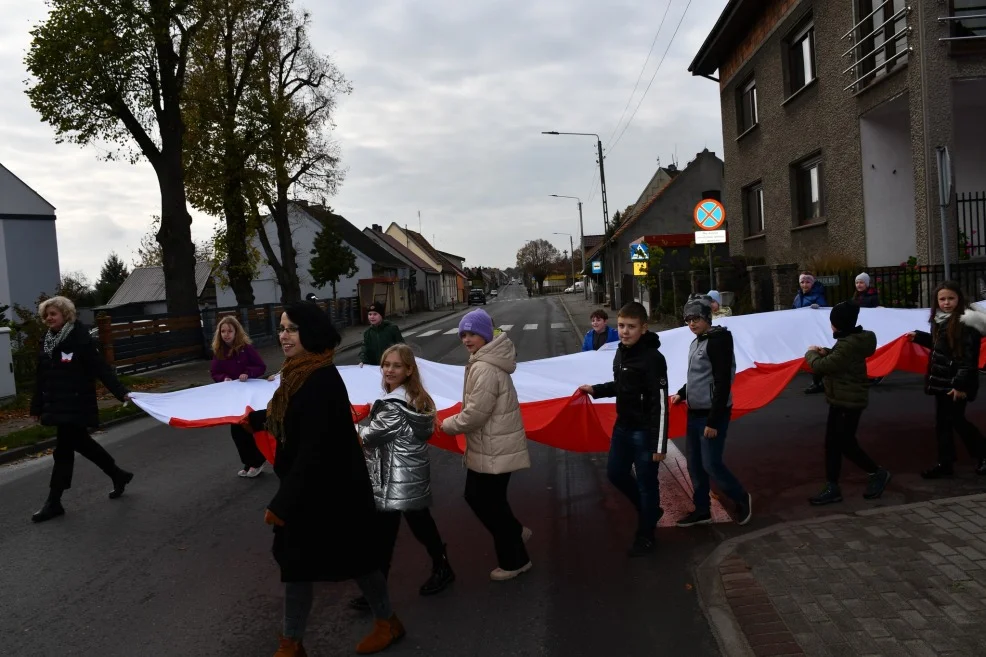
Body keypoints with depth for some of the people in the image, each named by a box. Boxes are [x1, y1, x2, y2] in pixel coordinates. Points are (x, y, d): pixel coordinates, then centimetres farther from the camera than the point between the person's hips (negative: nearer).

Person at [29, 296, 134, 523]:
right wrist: (36, 407, 18)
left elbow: (102, 369, -18)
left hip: (76, 406, -8)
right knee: (81, 443, 15)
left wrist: (121, 392, -25)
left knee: (63, 450, -3)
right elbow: (42, 377, 16)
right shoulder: (47, 341, 10)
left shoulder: (80, 339, -13)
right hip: (56, 405, 8)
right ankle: (118, 475, 31)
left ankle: (54, 502, 6)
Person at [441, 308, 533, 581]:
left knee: (489, 502, 4)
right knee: (476, 495, 21)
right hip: (490, 445, 10)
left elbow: (475, 413, -24)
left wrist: (447, 425, -9)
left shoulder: (485, 368, -24)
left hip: (494, 449, -10)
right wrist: (455, 422, 10)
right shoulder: (484, 361, 10)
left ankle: (514, 561, 21)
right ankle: (515, 531, 37)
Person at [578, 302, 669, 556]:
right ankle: (650, 510, 41)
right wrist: (595, 390, 8)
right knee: (615, 473, 20)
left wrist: (659, 445, -22)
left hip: (644, 431, -9)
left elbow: (660, 404, -22)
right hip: (622, 426, 9)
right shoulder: (621, 352, 4)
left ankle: (646, 535, 24)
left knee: (646, 483, 5)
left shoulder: (653, 359, -22)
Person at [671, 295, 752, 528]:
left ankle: (742, 500, 18)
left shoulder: (718, 341, -16)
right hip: (694, 413, 9)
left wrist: (713, 421, -23)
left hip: (712, 414, -9)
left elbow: (723, 383, -21)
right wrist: (682, 394, 12)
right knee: (694, 464, 11)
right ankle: (702, 510, 24)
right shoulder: (696, 342, 11)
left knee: (711, 464, -5)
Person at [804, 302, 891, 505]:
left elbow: (820, 366, -25)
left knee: (845, 443, 1)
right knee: (832, 443, 9)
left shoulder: (849, 345, -25)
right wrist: (825, 353, 2)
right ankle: (832, 488, 14)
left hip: (849, 401, -10)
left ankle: (878, 474, 22)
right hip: (841, 400, 10)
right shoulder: (851, 340, 7)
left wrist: (811, 354, -6)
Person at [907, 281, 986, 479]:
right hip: (941, 380, 9)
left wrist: (960, 384, -24)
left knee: (956, 420, 2)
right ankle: (945, 463, 19)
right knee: (942, 422, 11)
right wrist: (918, 336, 29)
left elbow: (968, 357, -21)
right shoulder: (941, 320, 8)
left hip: (956, 383, -9)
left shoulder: (966, 322, -18)